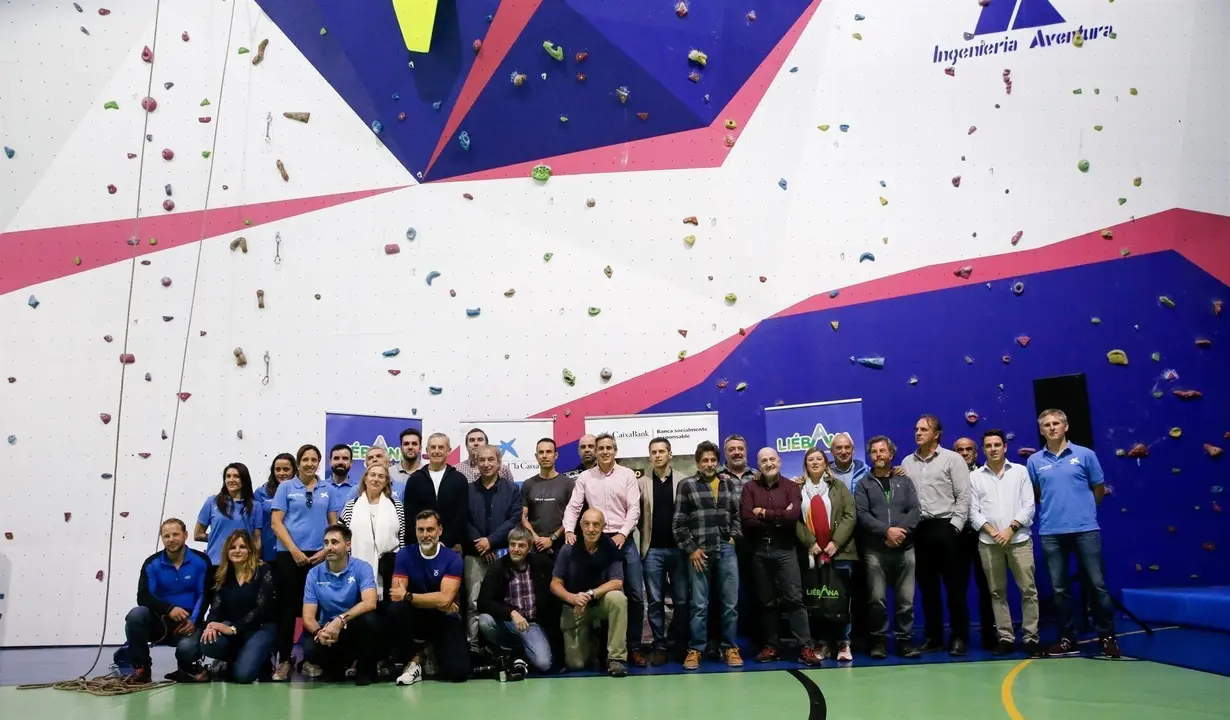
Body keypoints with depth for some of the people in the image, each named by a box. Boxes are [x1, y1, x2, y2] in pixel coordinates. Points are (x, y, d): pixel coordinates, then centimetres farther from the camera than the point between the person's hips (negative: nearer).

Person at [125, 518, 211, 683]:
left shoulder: (201, 561, -2)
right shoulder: (152, 563, -1)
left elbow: (204, 595, -3)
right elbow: (143, 597, -12)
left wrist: (193, 621, -19)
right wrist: (169, 609, -29)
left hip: (187, 623, -2)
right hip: (159, 620, 2)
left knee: (188, 647, -33)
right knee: (136, 615, -30)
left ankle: (186, 669, 9)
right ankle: (141, 668, -12)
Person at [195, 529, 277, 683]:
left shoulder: (263, 570, -5)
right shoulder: (222, 575, 10)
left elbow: (261, 607, -13)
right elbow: (216, 606, 2)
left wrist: (233, 629, -22)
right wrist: (211, 624, -22)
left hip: (260, 627, -4)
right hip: (231, 626, 4)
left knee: (243, 674, -27)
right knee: (208, 644, -30)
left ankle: (260, 662, 11)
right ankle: (238, 658, 3)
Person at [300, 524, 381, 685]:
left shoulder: (362, 568, -10)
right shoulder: (314, 574, -3)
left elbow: (370, 603, -26)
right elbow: (308, 617, -7)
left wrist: (340, 620, -38)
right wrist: (318, 632, -30)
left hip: (356, 628, -1)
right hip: (327, 629, 2)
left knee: (369, 619, -34)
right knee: (310, 650, -30)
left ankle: (366, 669, -7)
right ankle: (337, 665, 7)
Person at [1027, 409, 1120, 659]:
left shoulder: (1085, 455, 2)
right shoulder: (1034, 461, 6)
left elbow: (1099, 490, 10)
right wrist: (1053, 510, 11)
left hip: (1085, 529, -2)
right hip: (1051, 532, 2)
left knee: (1097, 585, 0)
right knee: (1059, 588, 6)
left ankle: (1107, 637, 12)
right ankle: (1067, 639, 15)